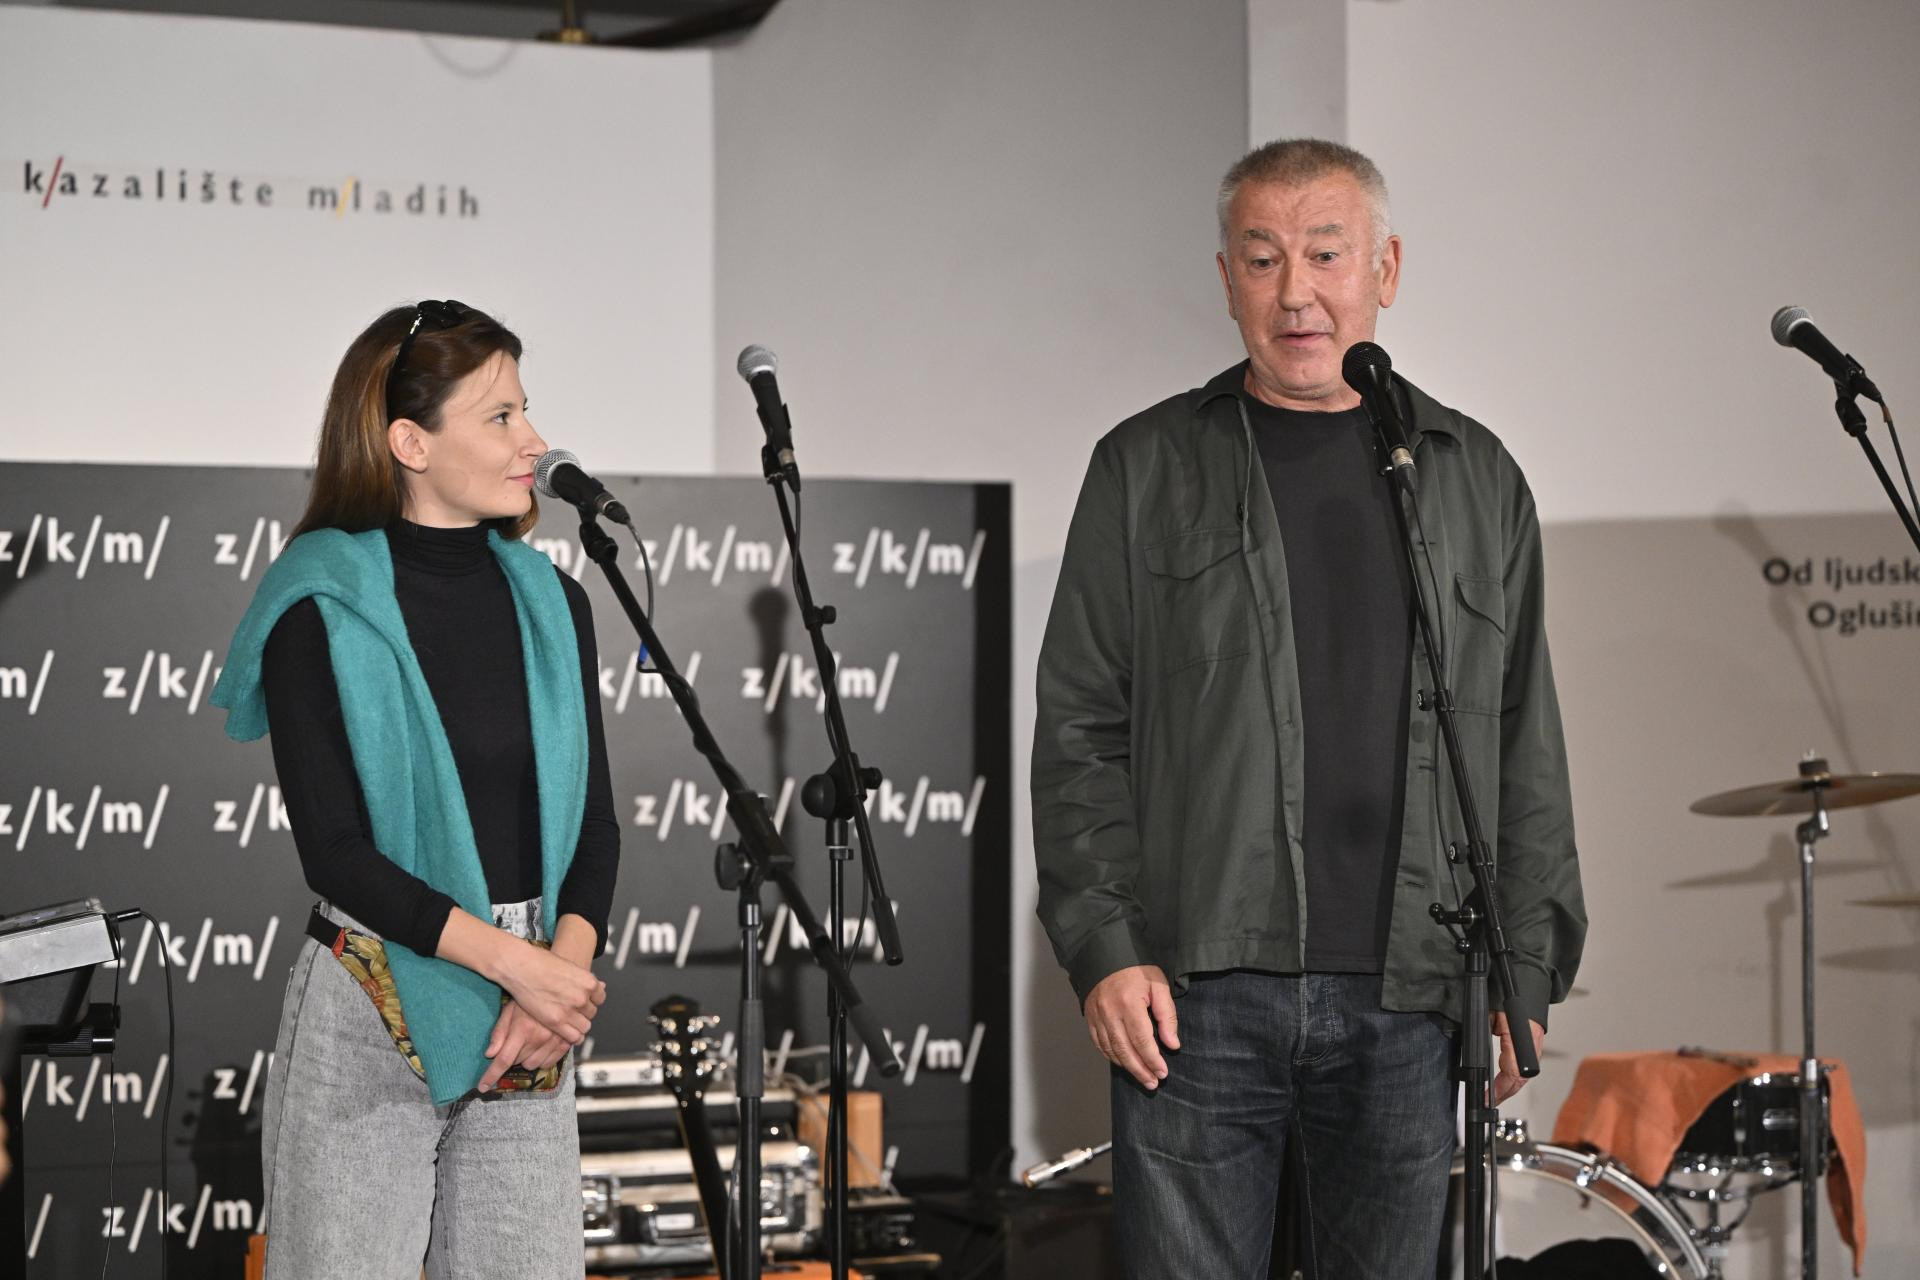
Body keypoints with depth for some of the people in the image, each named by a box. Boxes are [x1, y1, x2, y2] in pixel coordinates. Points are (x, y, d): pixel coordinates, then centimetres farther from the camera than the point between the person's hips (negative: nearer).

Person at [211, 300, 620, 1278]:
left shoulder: (551, 604, 9)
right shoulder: (321, 613, -7)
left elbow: (593, 822, 7)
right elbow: (335, 850, -13)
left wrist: (564, 976, -11)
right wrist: (519, 962, -17)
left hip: (527, 1041, 5)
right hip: (367, 1019, -4)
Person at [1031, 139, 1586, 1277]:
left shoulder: (1476, 479, 12)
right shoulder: (1147, 472, 6)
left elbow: (1525, 747, 13)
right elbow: (1081, 734, 3)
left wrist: (1527, 969, 6)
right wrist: (1104, 947, -7)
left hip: (1406, 1003, 2)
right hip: (1197, 995, -2)